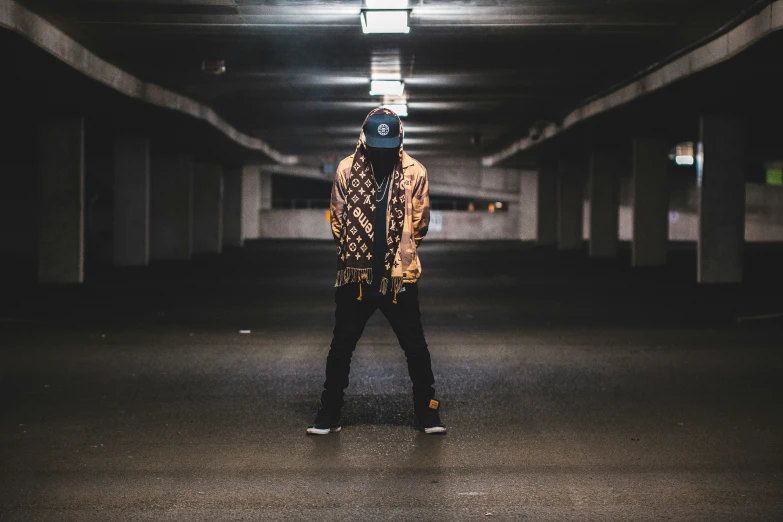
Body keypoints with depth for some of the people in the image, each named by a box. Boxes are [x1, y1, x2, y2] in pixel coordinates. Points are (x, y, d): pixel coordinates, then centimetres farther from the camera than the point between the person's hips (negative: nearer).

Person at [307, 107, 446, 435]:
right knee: (341, 347, 8)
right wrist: (353, 252, 11)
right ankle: (329, 414, 18)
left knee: (415, 348, 6)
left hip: (400, 278, -1)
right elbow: (338, 219, 7)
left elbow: (419, 223, 6)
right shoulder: (346, 170, -3)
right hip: (355, 277, 1)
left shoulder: (415, 173, -4)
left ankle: (427, 412, 18)